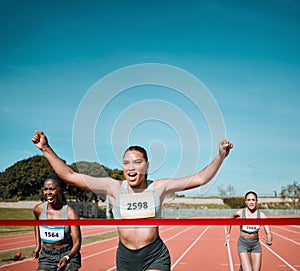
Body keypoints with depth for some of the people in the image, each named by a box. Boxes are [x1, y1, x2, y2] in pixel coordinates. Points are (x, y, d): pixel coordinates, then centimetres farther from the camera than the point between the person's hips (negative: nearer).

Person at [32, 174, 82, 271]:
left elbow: (77, 242, -19)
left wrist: (67, 258, -37)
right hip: (46, 257, 3)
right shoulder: (38, 209, -7)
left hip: (68, 255, -3)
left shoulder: (70, 213, -18)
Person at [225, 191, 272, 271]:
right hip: (243, 244, -2)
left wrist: (269, 240, -37)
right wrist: (228, 234, 11)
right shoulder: (240, 212, -12)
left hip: (256, 244, 2)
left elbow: (268, 232, -17)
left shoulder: (261, 215, -10)